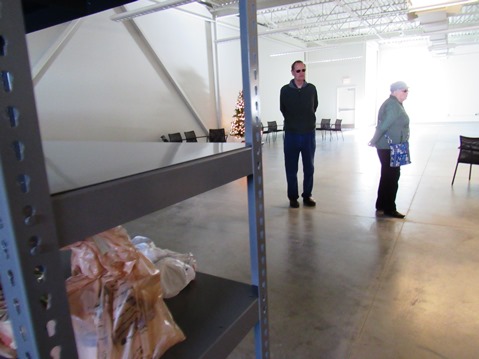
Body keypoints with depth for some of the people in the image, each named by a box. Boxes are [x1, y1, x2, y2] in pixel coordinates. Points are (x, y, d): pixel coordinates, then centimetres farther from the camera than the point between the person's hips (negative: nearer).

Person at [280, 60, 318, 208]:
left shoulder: (312, 88, 2)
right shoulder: (285, 90, -2)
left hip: (309, 133, 2)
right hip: (291, 134, -1)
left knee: (309, 167, 7)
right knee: (291, 168, 4)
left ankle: (307, 195, 21)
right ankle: (293, 197, 16)